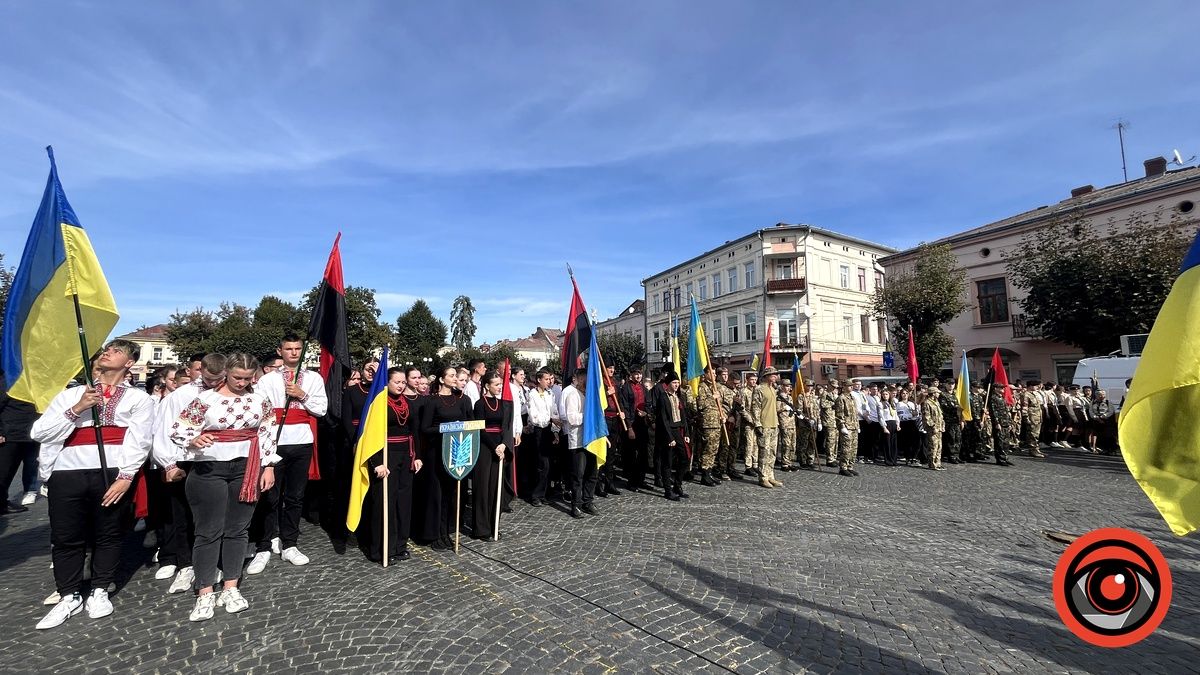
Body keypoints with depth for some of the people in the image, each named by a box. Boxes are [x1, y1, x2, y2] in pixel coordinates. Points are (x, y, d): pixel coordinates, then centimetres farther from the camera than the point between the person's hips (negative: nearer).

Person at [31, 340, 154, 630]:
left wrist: (126, 476, -13)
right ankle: (69, 597, 22)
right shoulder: (70, 395, 17)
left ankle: (99, 592, 22)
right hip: (67, 473, 3)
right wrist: (76, 410, -6)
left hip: (113, 473, -2)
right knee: (65, 538, 8)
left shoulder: (138, 398, 8)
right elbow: (38, 432, 8)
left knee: (108, 535, 6)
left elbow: (140, 441, -2)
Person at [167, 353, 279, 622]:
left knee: (237, 529, 8)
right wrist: (194, 440, -23)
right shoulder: (205, 398, -3)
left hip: (246, 469, 2)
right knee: (209, 531, 2)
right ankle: (205, 594, 12)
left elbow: (268, 436, 6)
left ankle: (230, 588, 19)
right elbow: (178, 428, -1)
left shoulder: (261, 401, 3)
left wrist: (269, 466, 1)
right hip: (209, 469, -2)